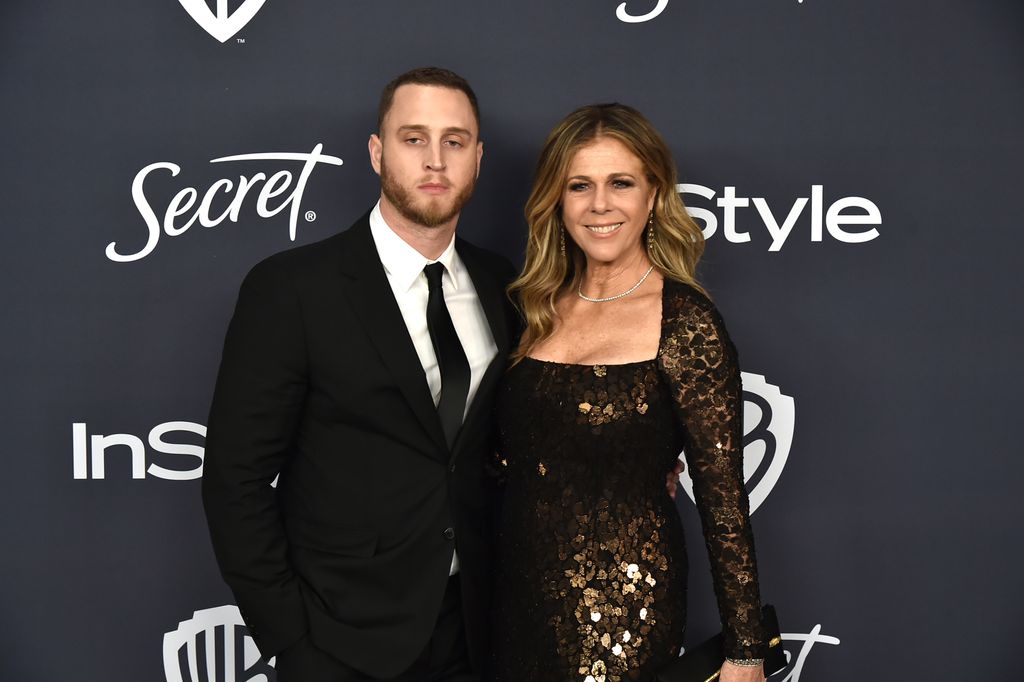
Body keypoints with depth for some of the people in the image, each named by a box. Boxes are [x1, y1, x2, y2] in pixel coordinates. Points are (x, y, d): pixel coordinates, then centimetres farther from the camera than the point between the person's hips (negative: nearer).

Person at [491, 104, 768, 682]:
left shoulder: (687, 323, -13)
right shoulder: (535, 308, 3)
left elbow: (724, 498, -12)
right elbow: (508, 457, 9)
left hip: (624, 612, -5)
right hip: (519, 594, 5)